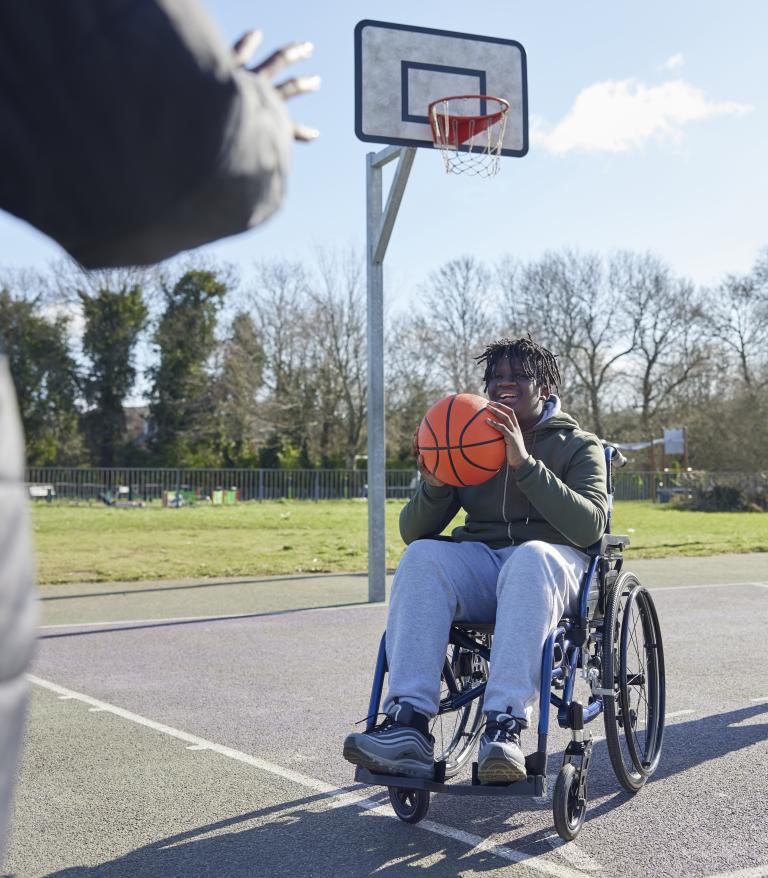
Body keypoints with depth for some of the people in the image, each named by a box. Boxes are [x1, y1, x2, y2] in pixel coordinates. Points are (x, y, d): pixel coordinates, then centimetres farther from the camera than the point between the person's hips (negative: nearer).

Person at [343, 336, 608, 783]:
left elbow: (591, 526, -12)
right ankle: (409, 722, -42)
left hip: (553, 564, -3)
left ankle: (506, 726, -47)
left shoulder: (578, 445, 8)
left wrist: (525, 464, -19)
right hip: (479, 565, 3)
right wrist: (434, 486, -12)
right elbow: (413, 531, 11)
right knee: (422, 555, -30)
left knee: (530, 558, -39)